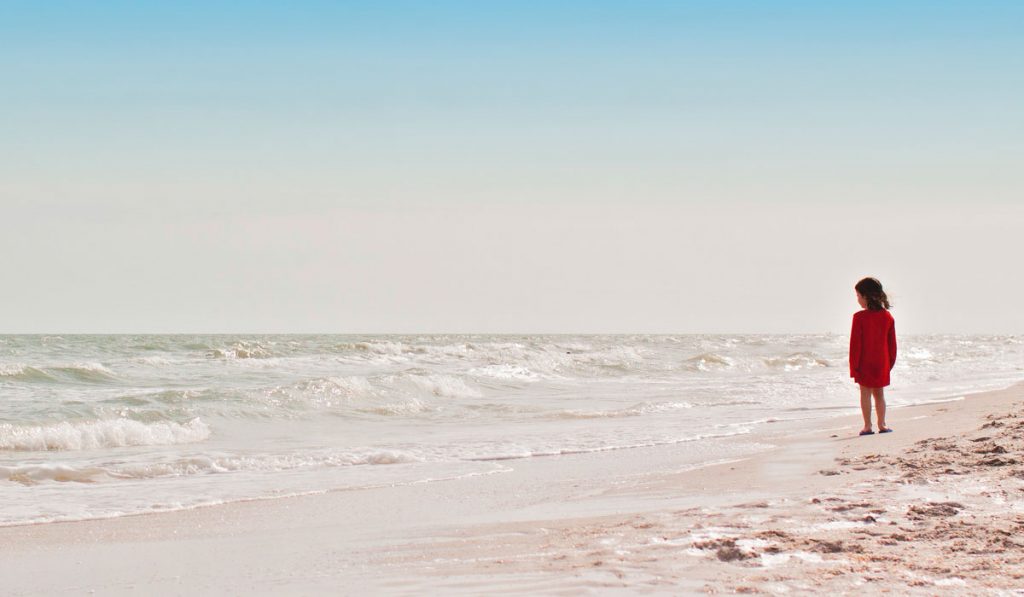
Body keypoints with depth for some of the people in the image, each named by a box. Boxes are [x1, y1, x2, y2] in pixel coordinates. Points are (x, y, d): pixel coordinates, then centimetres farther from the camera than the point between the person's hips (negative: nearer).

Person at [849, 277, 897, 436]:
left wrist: (854, 365, -6)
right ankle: (882, 425, 15)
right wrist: (890, 362, 15)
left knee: (865, 394, 3)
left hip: (864, 363, -4)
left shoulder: (860, 317, -14)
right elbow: (892, 344, 6)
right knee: (879, 393, 14)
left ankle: (867, 426, 2)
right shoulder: (888, 317, 1)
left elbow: (855, 343, -12)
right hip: (882, 363, 4)